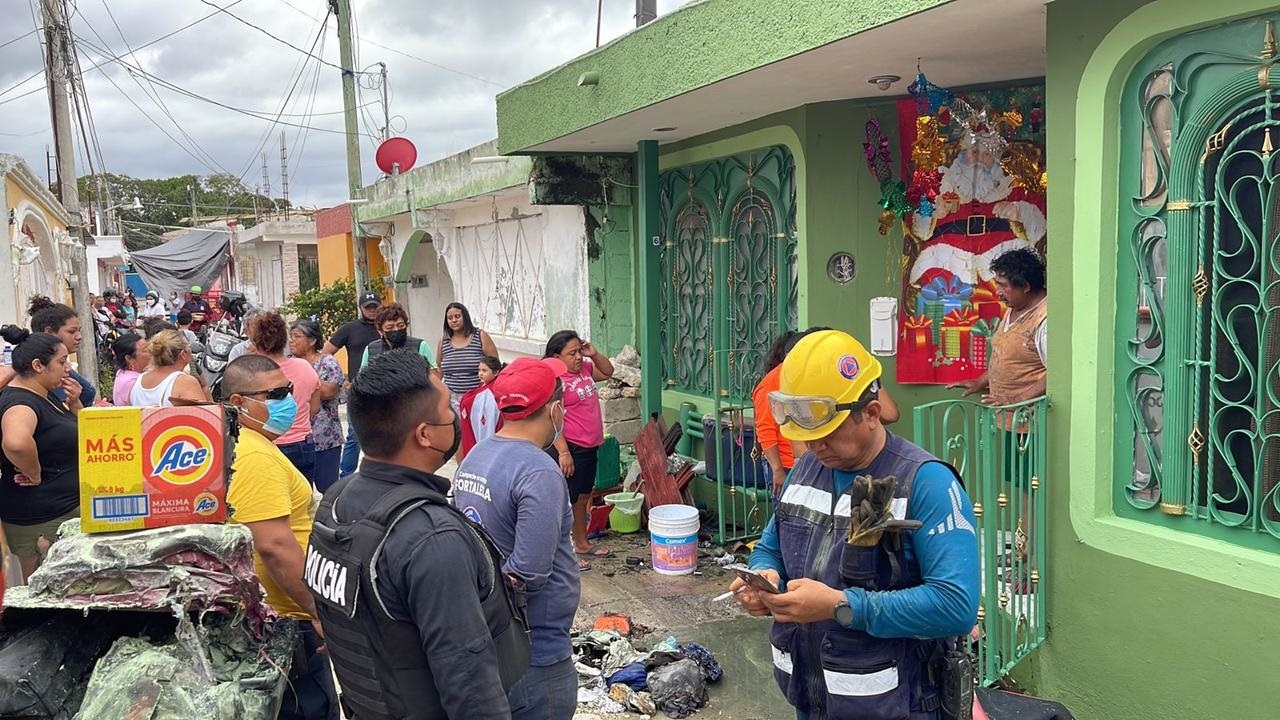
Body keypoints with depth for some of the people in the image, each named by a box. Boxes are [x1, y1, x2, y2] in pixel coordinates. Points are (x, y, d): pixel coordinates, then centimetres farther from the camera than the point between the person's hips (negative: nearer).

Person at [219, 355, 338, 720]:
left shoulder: (240, 444, 10)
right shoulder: (256, 456, -22)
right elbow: (275, 546, -28)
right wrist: (321, 611, -22)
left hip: (263, 617, 11)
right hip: (284, 621, -10)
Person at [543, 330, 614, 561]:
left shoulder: (584, 368, 7)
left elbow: (608, 372, 24)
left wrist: (594, 354, 5)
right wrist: (563, 452, -26)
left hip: (590, 446, 9)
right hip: (570, 448, -9)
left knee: (583, 497, 20)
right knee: (566, 500, -2)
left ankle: (581, 543, 34)